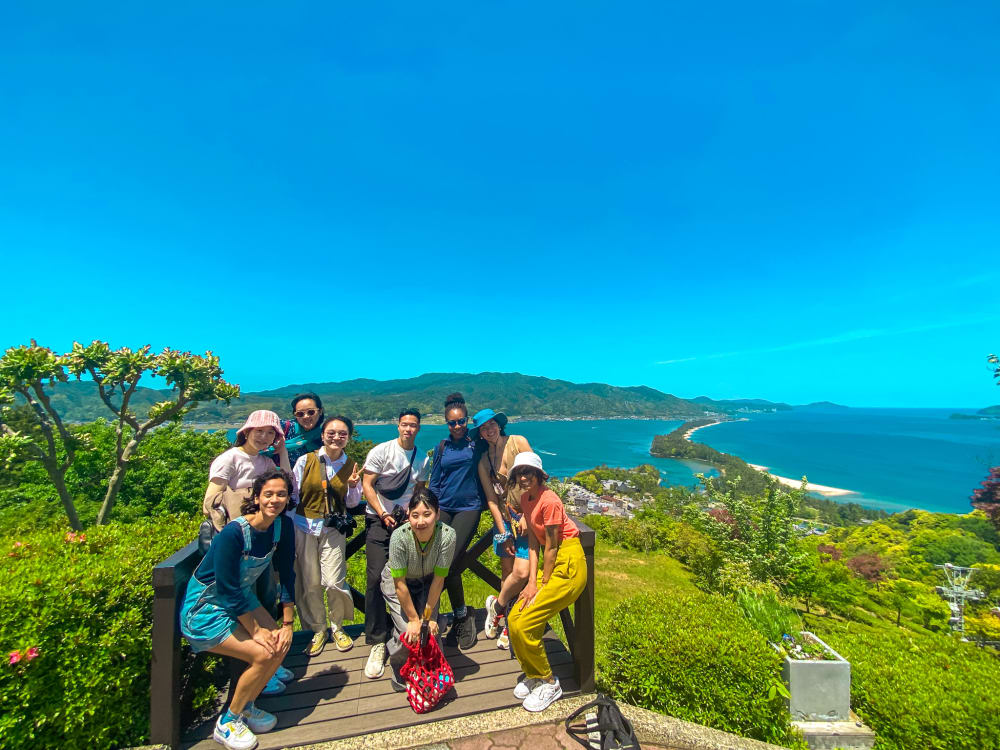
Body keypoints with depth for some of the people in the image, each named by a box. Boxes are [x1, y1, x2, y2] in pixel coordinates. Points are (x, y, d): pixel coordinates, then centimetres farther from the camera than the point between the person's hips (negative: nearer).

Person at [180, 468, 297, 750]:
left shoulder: (282, 527, -12)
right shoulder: (233, 533, -31)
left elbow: (287, 574, -6)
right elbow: (227, 590, -24)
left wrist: (287, 623, -7)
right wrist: (255, 630, -16)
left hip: (241, 597, 6)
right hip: (206, 609, -6)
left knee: (280, 643, -6)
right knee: (264, 654, -15)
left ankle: (246, 705, 20)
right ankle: (227, 722, 10)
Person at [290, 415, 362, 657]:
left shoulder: (350, 466, 0)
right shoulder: (306, 460, -6)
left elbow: (352, 504, 7)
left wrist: (353, 486, -13)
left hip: (334, 529, 0)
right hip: (304, 527, 0)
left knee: (334, 582, -6)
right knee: (310, 584, 7)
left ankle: (337, 627, 22)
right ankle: (318, 630, 31)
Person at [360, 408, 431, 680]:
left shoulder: (422, 459, 7)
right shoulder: (381, 451, -6)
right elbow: (367, 485, -6)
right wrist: (383, 514, -13)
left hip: (405, 522, 3)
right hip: (379, 520, -3)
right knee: (376, 578, -9)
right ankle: (376, 642, 3)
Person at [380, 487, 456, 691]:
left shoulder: (447, 535, -34)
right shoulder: (400, 536, -37)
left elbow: (438, 579, -21)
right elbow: (400, 584, -25)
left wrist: (428, 616, -13)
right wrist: (414, 619, -17)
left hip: (426, 582, 2)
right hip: (396, 582, -1)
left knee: (430, 630, -9)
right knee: (408, 634, -11)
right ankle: (400, 672, 23)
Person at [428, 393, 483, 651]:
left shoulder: (475, 443, -1)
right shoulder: (442, 447, 8)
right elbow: (434, 482, 11)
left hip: (468, 508, -3)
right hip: (443, 509, 3)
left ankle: (461, 617, 12)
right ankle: (461, 616, 15)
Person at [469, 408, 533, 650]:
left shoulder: (518, 442, -4)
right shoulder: (483, 461, 6)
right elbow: (491, 499, 4)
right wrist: (502, 531, -2)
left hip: (528, 515, -2)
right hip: (505, 517, 2)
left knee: (521, 572, -11)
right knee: (508, 572, 5)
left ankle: (496, 605, 17)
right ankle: (508, 624, 29)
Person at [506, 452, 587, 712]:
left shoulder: (549, 501, -21)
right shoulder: (525, 498, 5)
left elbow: (552, 548, -16)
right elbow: (533, 543, 5)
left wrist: (541, 586, -8)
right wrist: (531, 582, -2)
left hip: (568, 563, -8)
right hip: (550, 562, 8)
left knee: (523, 625, -9)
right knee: (514, 618, 3)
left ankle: (549, 683, 15)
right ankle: (533, 674, 27)